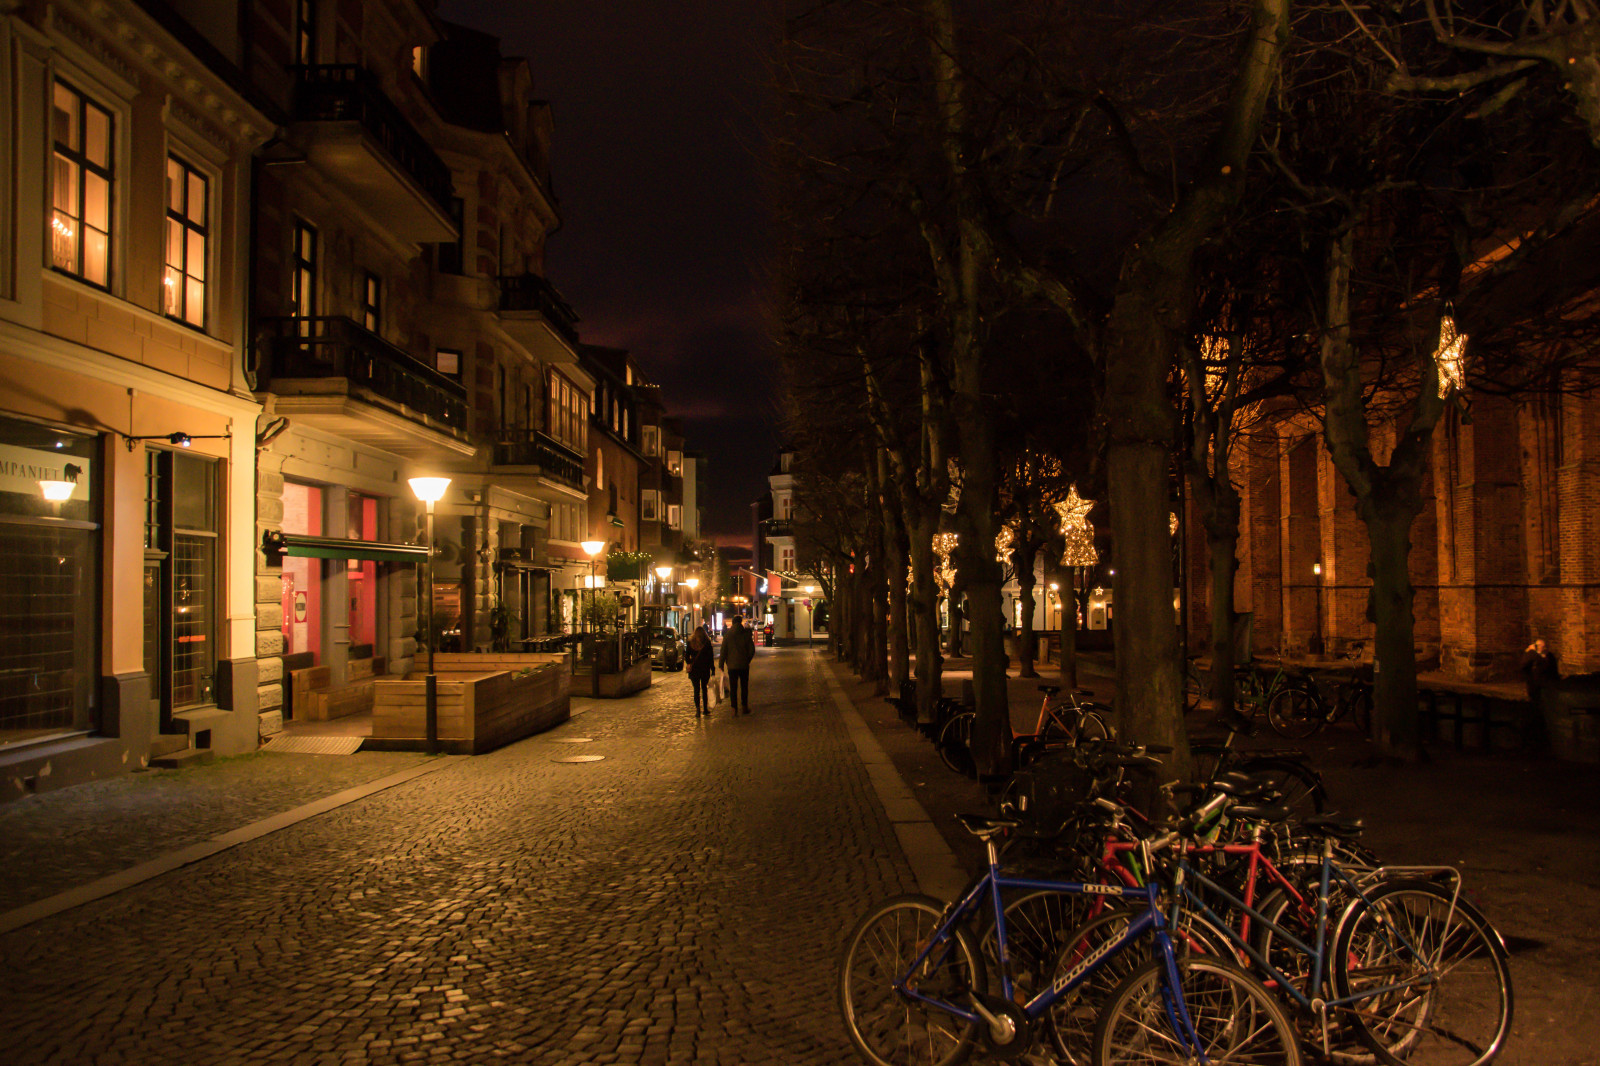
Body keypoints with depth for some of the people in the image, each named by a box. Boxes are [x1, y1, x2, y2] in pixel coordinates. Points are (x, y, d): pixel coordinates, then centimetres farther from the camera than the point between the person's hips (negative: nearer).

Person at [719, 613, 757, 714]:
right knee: (744, 687, 13)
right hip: (744, 665, 1)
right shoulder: (746, 635, -3)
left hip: (732, 665, -1)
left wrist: (721, 663, 4)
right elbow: (752, 650, 0)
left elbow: (723, 651, -4)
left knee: (733, 688, 3)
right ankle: (744, 707, 18)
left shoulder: (727, 636, -4)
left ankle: (734, 708, -1)